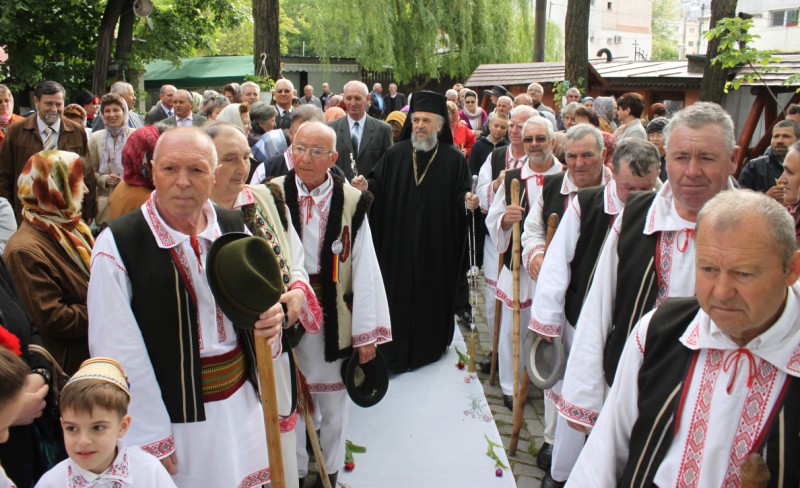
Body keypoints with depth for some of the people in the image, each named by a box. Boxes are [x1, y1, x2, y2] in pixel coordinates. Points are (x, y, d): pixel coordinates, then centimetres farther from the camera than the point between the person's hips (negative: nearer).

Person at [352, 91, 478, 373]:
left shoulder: (454, 160, -1)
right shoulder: (395, 154, 4)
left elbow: (461, 194, -2)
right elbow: (379, 184, 5)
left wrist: (468, 200, -24)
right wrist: (366, 186, -16)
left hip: (436, 248, -1)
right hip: (397, 243, 1)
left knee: (431, 295, 9)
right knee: (397, 295, 7)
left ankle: (429, 346, 28)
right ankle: (395, 352, 20)